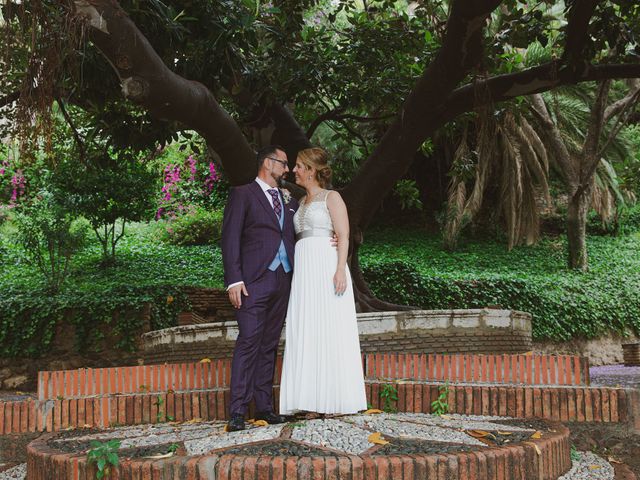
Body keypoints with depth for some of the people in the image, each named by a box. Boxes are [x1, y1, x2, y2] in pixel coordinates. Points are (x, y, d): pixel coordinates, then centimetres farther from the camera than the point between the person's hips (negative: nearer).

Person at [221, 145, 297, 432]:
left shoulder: (289, 201, 22)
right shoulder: (243, 194, 3)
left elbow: (295, 237, 25)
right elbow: (230, 238, -4)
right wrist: (233, 279, -14)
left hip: (282, 280, 6)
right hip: (254, 280, -6)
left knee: (270, 345, 7)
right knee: (249, 342, -12)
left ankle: (264, 407, 11)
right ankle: (237, 412, -10)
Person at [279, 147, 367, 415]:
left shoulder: (332, 197, 1)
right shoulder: (301, 202, 22)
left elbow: (343, 236, -8)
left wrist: (340, 270, -19)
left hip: (327, 268, -7)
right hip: (303, 270, 7)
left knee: (331, 331, -6)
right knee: (306, 335, 2)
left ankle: (338, 400, 0)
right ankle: (312, 401, 5)